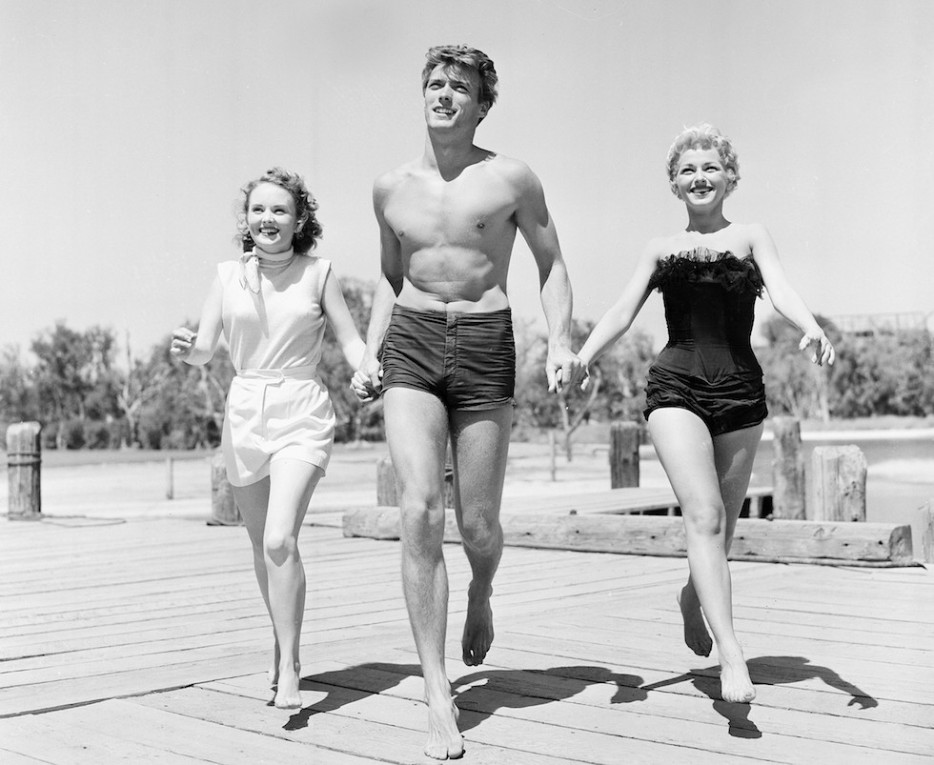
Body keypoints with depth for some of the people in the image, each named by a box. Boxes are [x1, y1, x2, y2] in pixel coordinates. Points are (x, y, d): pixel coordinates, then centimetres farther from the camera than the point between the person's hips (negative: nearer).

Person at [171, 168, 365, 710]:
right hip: (245, 415, 4)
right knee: (263, 546, 15)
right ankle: (284, 643, 37)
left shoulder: (318, 274, -2)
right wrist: (187, 349, -19)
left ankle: (289, 667, -9)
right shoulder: (228, 276, 5)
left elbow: (350, 341, 0)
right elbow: (206, 350, 4)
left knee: (280, 540, -20)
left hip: (302, 415, -4)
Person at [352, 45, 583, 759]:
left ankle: (481, 593, 42)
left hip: (487, 349, -1)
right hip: (411, 345, 2)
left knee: (478, 527, 2)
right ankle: (439, 700, -11)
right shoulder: (391, 186, 10)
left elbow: (551, 264, 8)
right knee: (420, 512, -16)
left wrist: (562, 344, -7)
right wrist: (370, 354, 11)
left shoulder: (511, 178, 1)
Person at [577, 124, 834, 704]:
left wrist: (811, 328, -27)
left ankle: (693, 596, 42)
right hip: (677, 388, -1)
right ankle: (733, 656, -20)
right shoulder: (662, 249, 15)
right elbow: (622, 314, 8)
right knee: (704, 516, -16)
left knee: (723, 524, 9)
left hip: (741, 392, 1)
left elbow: (782, 291, -5)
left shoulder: (751, 237, 11)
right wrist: (582, 357, -11)